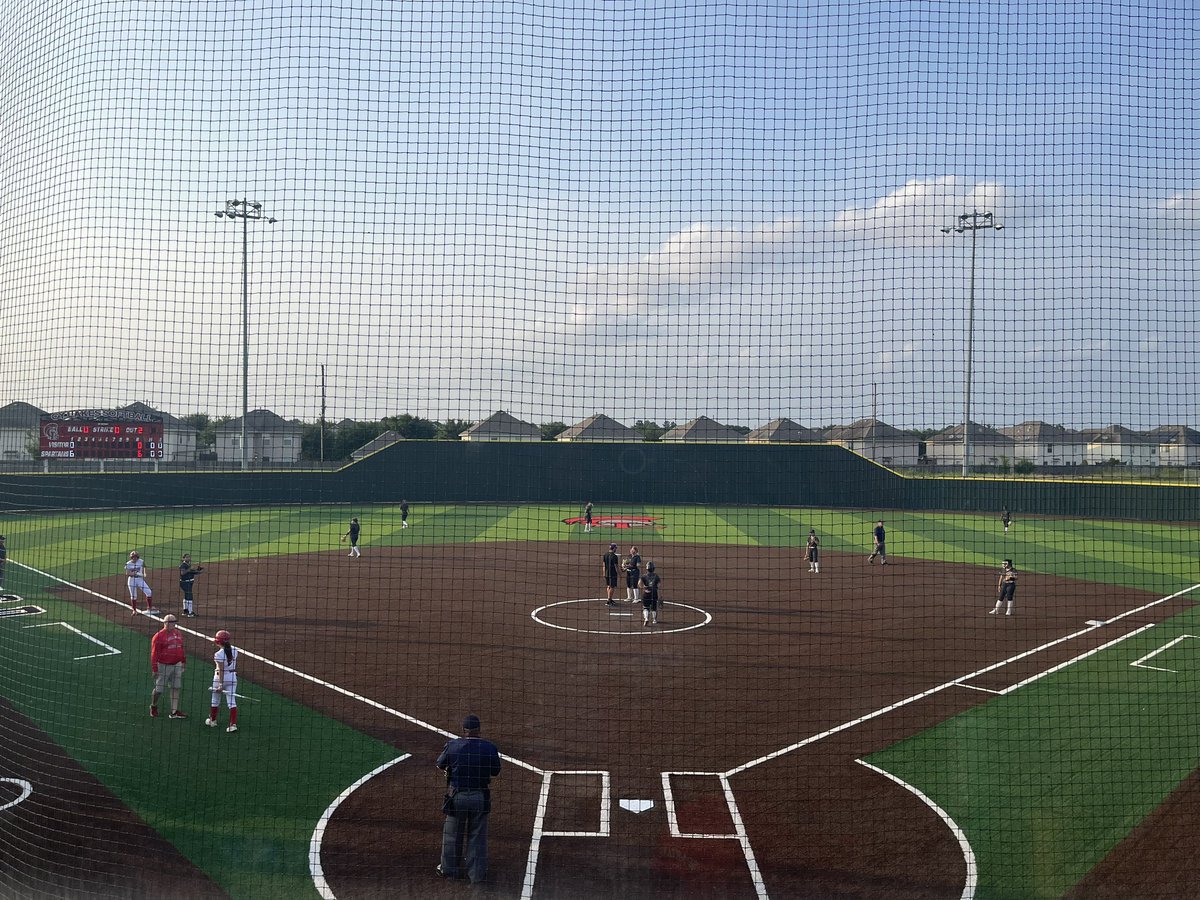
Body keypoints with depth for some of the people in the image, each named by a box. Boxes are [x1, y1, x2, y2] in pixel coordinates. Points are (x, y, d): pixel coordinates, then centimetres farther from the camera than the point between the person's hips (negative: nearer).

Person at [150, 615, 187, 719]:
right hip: (164, 666, -6)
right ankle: (153, 706, 30)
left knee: (176, 688, 6)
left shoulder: (178, 633, 8)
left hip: (177, 664, 6)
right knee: (159, 689, 4)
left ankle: (174, 712, 11)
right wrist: (154, 669, -14)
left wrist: (183, 663, 18)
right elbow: (154, 653, -12)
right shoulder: (159, 636, -12)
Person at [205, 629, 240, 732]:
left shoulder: (218, 654, -18)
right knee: (231, 701, 1)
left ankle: (212, 720, 34)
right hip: (232, 677, 5)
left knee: (215, 700, 17)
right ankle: (233, 724, -8)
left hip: (220, 678, -5)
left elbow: (221, 670, -21)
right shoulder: (234, 650, 0)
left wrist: (221, 684, -20)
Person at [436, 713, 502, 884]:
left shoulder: (452, 745, -12)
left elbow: (440, 765, 3)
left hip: (456, 796, 0)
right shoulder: (489, 747, -11)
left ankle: (449, 869, 31)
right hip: (481, 798, 0)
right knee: (478, 836, 13)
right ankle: (477, 873, 19)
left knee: (452, 834, 17)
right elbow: (496, 771, 1)